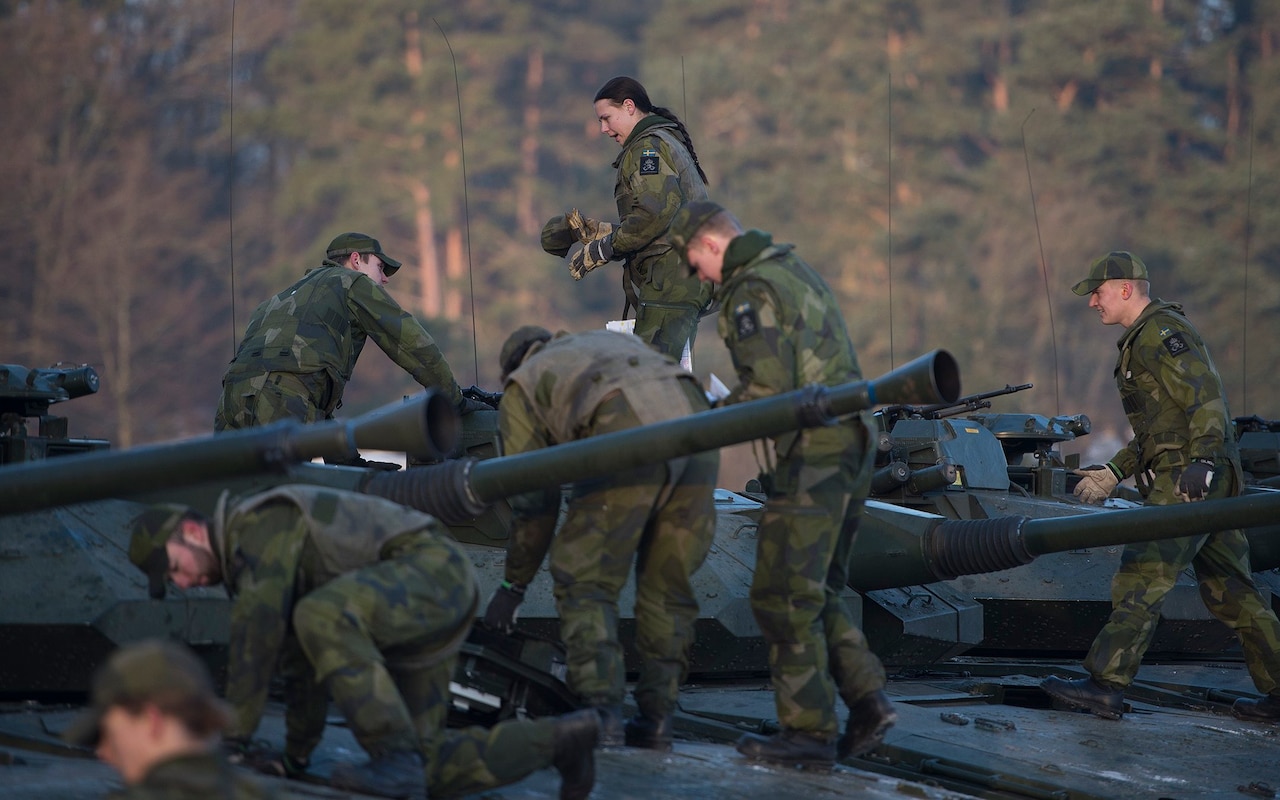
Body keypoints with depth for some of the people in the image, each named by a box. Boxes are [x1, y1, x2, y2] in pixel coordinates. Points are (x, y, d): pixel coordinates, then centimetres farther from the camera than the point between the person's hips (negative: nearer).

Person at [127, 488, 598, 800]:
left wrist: (234, 733, -21)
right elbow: (302, 661, 29)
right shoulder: (248, 565, 19)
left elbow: (258, 629, -23)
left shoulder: (259, 522, -12)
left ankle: (396, 757, -33)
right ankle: (559, 741, 18)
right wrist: (297, 753, 33)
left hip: (434, 571, -10)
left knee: (320, 616, -35)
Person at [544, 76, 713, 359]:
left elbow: (655, 213, -20)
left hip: (670, 279, -11)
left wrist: (601, 250, -13)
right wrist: (596, 231, 22)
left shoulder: (649, 147, -6)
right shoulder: (668, 143, 27)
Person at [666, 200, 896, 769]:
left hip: (814, 455, -10)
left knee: (783, 597, -4)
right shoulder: (794, 269, 19)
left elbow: (768, 386, -21)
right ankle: (867, 699, 7)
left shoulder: (751, 291, -12)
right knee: (816, 592, 16)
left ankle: (809, 732, -3)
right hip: (852, 445, 10)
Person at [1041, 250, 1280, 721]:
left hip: (1188, 480, -11)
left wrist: (1202, 461, -29)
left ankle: (1105, 685, -14)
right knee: (1230, 593, 10)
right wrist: (1112, 472, 28)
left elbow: (1206, 397, -20)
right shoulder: (1144, 339, 24)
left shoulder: (1161, 331, -9)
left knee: (1141, 579, -12)